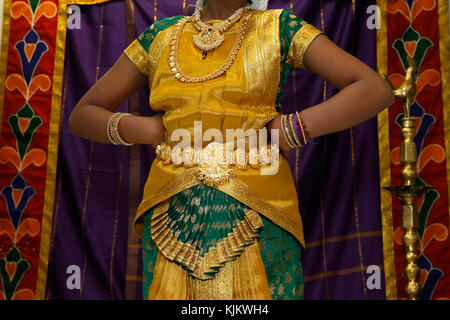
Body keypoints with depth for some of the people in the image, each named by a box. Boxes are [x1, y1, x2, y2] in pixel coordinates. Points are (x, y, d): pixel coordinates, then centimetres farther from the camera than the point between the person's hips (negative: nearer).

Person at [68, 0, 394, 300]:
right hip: (173, 220, 2)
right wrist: (147, 130, -4)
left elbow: (377, 90, -5)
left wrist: (289, 129, -12)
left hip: (257, 218, -2)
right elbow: (82, 115, 12)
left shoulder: (279, 28, 3)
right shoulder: (160, 35, 11)